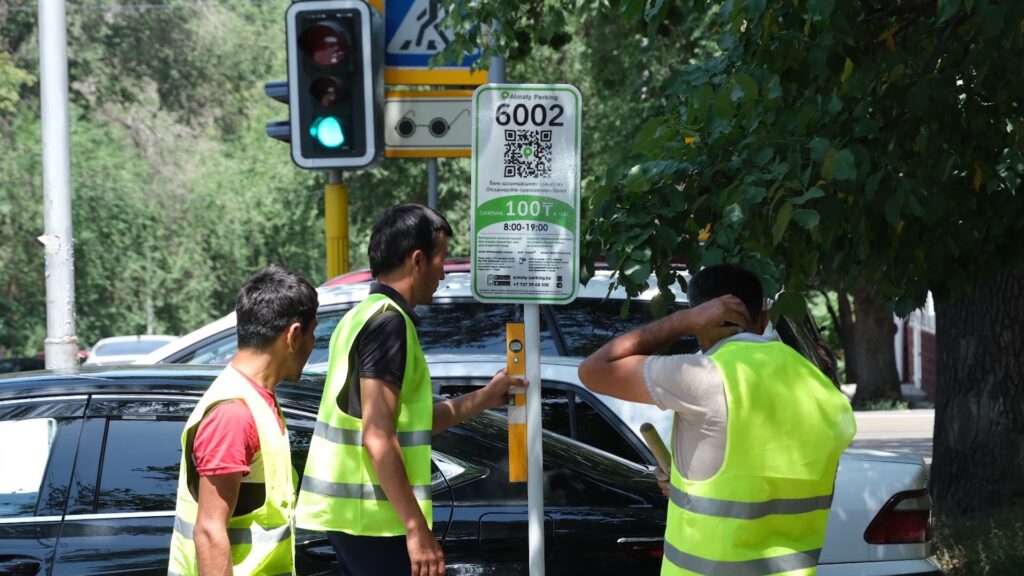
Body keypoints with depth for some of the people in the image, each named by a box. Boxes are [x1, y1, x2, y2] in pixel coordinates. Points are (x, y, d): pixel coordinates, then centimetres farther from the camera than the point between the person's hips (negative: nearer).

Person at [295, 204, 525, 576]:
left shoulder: (363, 316, 16)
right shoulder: (388, 322, -15)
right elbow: (378, 438, -22)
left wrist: (485, 398, 30)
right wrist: (417, 528, -22)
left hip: (349, 511, 10)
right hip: (372, 516, -10)